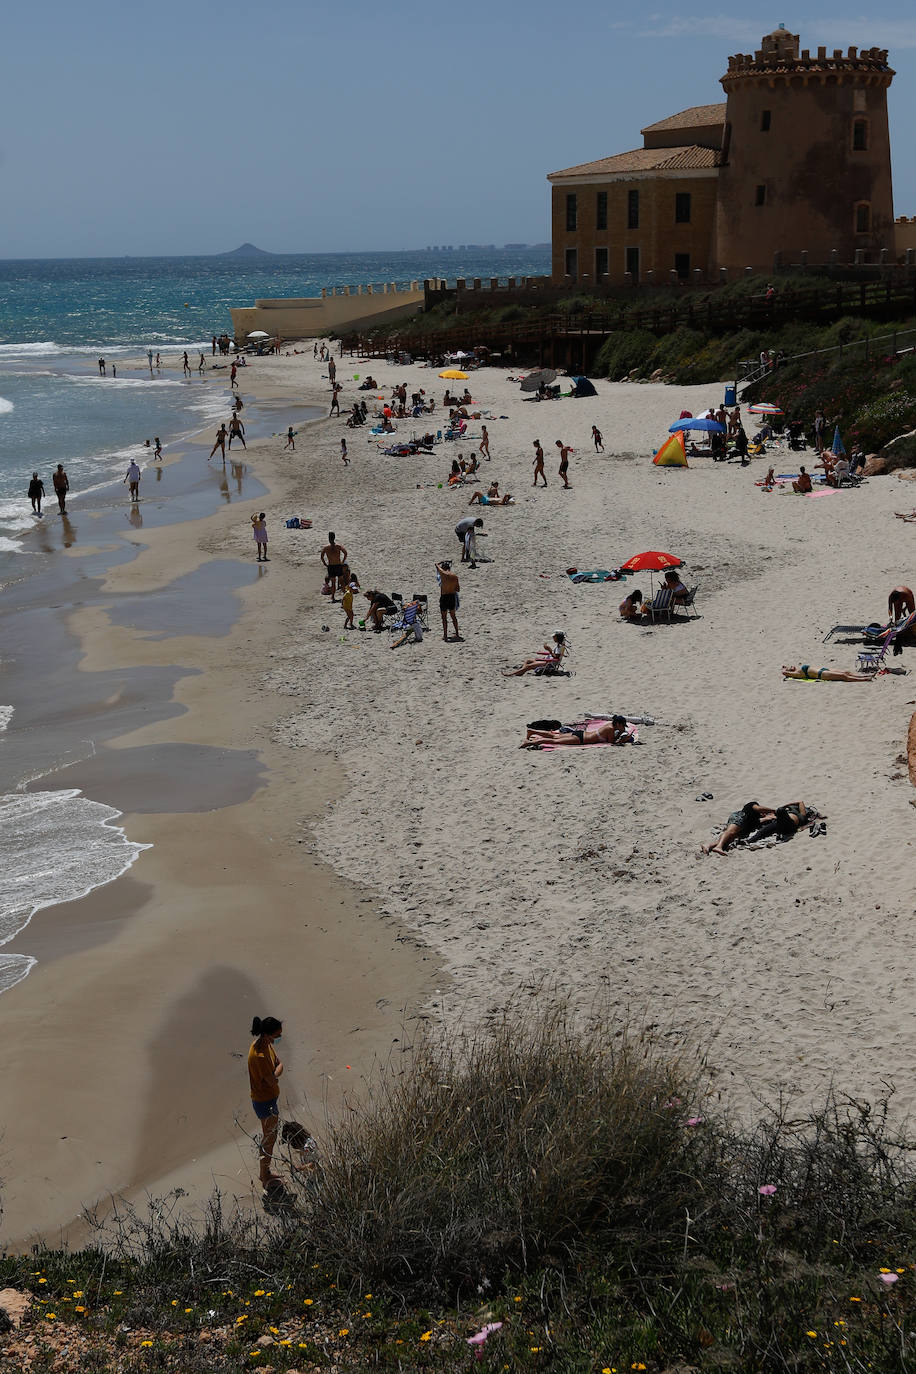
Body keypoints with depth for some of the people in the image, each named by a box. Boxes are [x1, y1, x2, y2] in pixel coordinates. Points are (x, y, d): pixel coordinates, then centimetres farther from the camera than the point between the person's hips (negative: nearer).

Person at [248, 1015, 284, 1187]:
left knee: (267, 1134, 23)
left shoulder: (265, 1043, -3)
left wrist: (274, 1074, -16)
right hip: (265, 1101, -10)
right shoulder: (259, 1055, -33)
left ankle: (264, 1172, 40)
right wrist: (277, 1070, -9)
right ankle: (265, 1179, 21)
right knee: (270, 1137, 6)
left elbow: (279, 1065, 4)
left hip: (269, 1098, 10)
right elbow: (272, 1080, -28)